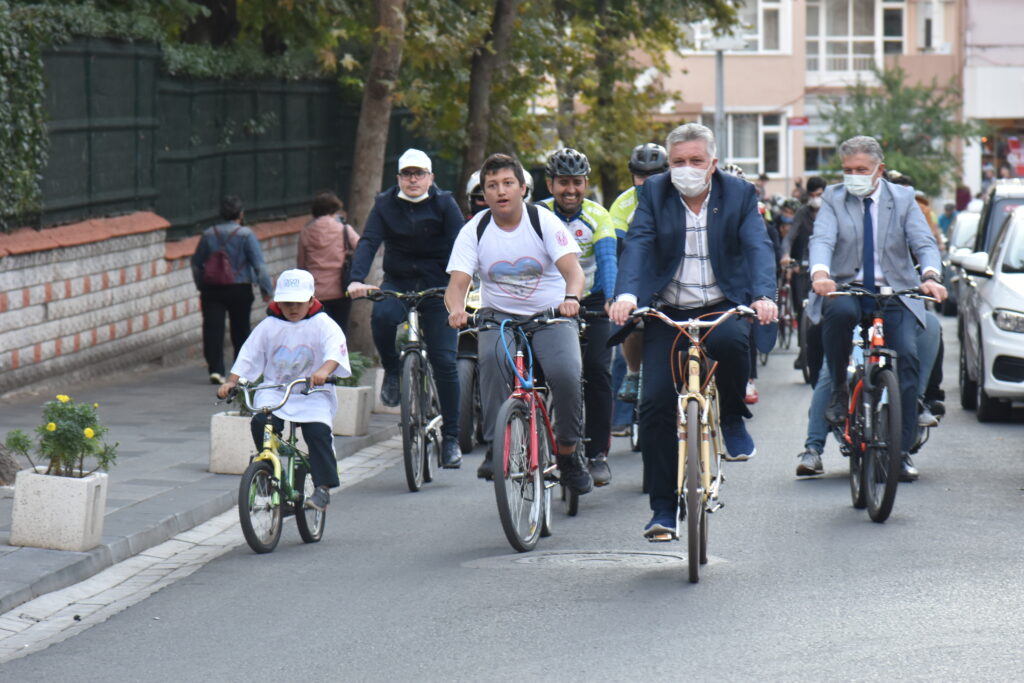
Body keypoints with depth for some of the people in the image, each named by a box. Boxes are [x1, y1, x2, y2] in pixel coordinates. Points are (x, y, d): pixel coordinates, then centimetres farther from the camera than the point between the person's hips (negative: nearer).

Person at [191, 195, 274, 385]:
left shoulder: (208, 235, 5)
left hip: (212, 290, 2)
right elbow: (259, 265, -9)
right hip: (240, 289, -2)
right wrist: (267, 290, -4)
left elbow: (196, 264, 14)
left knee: (213, 329, -3)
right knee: (240, 331, 11)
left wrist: (201, 287, 27)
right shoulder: (246, 235, -6)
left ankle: (215, 369, -16)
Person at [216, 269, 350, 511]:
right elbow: (248, 357, 9)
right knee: (260, 423, -23)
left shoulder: (323, 324, -1)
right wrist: (231, 382, -6)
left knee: (318, 430, -25)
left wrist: (324, 371, -38)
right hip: (274, 392, 3)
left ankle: (323, 487, -17)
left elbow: (335, 350, -17)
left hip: (313, 394, -3)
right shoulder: (269, 326, 8)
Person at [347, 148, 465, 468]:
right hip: (397, 283, 1)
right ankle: (392, 371, -3)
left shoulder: (444, 204, -2)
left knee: (444, 361, -8)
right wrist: (357, 280, -25)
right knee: (381, 315, -34)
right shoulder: (385, 204, 2)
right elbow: (368, 242, -9)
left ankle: (450, 438, 2)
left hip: (437, 286, -1)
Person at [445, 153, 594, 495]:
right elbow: (457, 282, -12)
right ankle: (496, 447, -25)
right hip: (499, 315, 1)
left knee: (566, 373, -26)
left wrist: (571, 297, -40)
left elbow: (573, 269, -17)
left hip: (550, 315, -1)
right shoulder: (475, 231, -3)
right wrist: (457, 309, -36)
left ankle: (568, 453, -3)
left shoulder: (544, 221, -7)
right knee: (493, 356, -33)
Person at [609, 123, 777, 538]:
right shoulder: (654, 194, 2)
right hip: (667, 314, 1)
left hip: (722, 308, -1)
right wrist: (626, 294, -29)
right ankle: (663, 507, 0)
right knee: (656, 403, -10)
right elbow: (637, 245, -11)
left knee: (731, 340, -36)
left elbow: (758, 248, -11)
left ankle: (733, 420, -6)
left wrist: (764, 296, -31)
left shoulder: (739, 194, 1)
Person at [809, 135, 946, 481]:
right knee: (839, 311, -37)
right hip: (846, 288, -1)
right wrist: (820, 273, -33)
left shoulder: (903, 199, 8)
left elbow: (924, 243, -4)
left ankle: (901, 450, -15)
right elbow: (822, 240, -10)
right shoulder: (833, 199, 7)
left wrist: (930, 276, -26)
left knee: (906, 355, -20)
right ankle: (839, 392, -15)